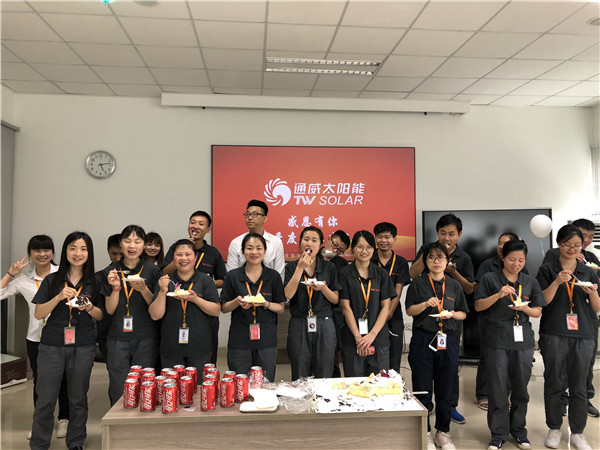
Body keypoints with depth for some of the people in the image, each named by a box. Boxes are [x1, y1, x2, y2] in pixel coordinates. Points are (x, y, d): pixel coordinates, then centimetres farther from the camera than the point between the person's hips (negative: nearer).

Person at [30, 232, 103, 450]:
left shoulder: (94, 282, 5)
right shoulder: (52, 280, 3)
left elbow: (101, 316, 8)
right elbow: (38, 314, 0)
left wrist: (89, 308, -13)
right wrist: (59, 297, -15)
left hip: (83, 347, 1)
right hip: (52, 345, 0)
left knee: (78, 399, 9)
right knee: (45, 399, 4)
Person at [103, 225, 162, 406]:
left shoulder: (152, 271, 2)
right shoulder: (111, 272, 6)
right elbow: (110, 310, 4)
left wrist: (143, 289, -15)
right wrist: (116, 287, -12)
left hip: (146, 339, -1)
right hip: (118, 340, 1)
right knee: (118, 391, 2)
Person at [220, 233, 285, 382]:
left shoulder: (273, 276, 3)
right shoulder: (232, 276, 1)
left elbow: (281, 308, 5)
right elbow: (224, 308, 5)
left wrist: (266, 304, -14)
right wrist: (237, 302, -15)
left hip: (266, 341, 1)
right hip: (239, 340, 0)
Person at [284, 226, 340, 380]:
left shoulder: (329, 268, 5)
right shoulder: (291, 267, 3)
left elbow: (335, 300, 6)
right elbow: (288, 295, -11)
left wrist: (323, 288, -13)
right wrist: (300, 268, -15)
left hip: (324, 326, 1)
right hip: (299, 326, -1)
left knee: (324, 377, 6)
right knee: (300, 378, 5)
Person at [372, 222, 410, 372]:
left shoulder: (401, 262, 6)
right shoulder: (368, 260, 2)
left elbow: (397, 292, 0)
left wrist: (388, 315, -11)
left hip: (393, 317, 1)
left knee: (393, 363, 4)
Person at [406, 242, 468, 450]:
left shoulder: (454, 285, 10)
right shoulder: (418, 283, 2)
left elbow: (463, 313, 12)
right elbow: (409, 311, -1)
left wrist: (451, 314, -8)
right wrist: (426, 304, -17)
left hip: (448, 340, 2)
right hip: (422, 339, -2)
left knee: (445, 390, 8)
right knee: (422, 390, 2)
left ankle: (443, 432, 24)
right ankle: (425, 433, 17)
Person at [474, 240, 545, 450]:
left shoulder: (530, 282, 10)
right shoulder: (490, 279, 1)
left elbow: (538, 312, 12)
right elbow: (478, 306, -2)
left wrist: (524, 308, -10)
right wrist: (498, 295, -17)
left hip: (523, 341, 3)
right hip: (496, 341, -3)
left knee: (521, 388, 9)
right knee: (498, 388, 1)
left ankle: (518, 429, 27)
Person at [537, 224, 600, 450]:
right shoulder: (548, 270, 2)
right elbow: (542, 302, -5)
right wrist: (557, 282, -18)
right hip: (554, 335, -2)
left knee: (579, 387, 8)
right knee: (553, 384, 6)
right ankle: (554, 429, 22)